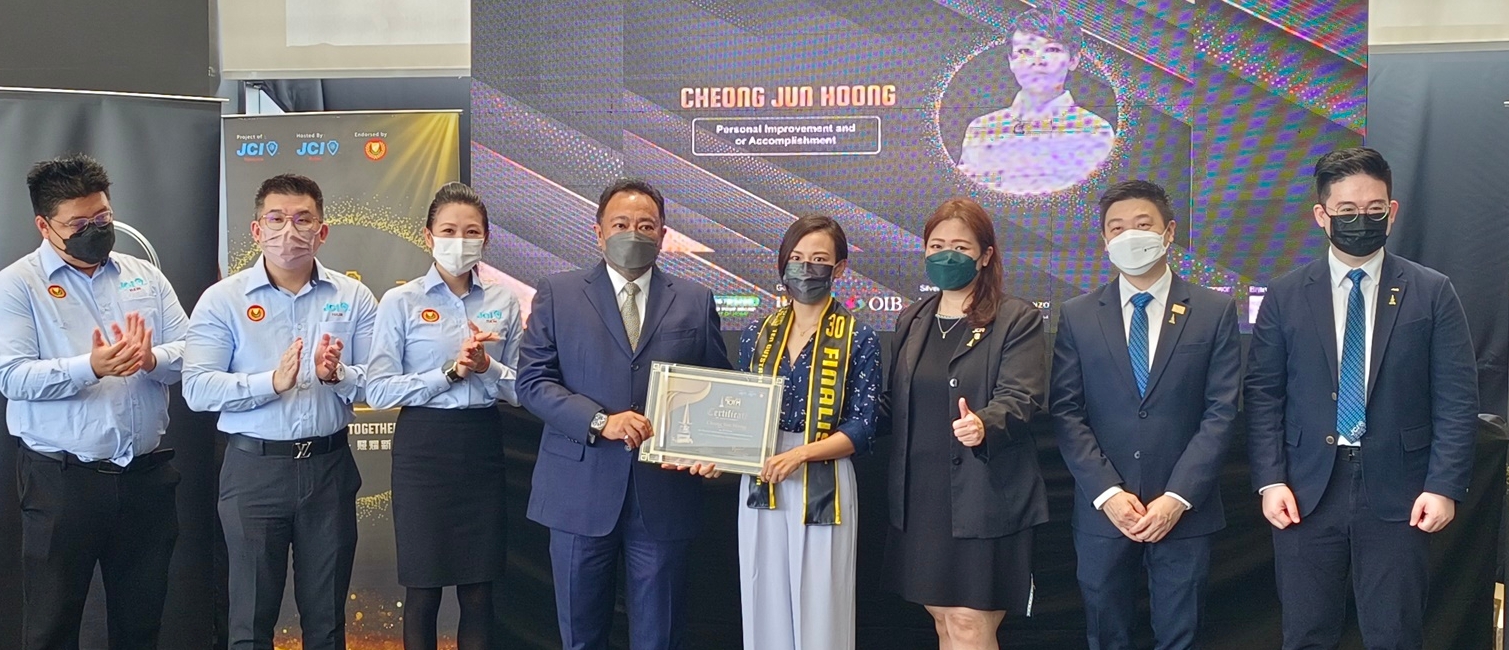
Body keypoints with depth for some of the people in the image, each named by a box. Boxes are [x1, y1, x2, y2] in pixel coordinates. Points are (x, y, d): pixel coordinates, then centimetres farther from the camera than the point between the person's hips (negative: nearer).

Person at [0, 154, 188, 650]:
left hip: (147, 476, 4)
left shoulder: (146, 277, 10)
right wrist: (91, 368, -28)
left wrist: (151, 358, -19)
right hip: (60, 480, -3)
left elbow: (190, 353, 3)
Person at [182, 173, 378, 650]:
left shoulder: (353, 297, 4)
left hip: (330, 467, 2)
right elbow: (197, 388, -12)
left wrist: (338, 375, -20)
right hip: (254, 468, -2)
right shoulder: (222, 300, -2)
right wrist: (272, 382, -23)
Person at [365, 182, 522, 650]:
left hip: (482, 447, 2)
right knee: (422, 589, 6)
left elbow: (521, 389, 4)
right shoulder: (401, 302, -2)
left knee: (479, 590, 8)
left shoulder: (503, 302, 6)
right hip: (424, 447, -2)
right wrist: (451, 372, -16)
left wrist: (486, 367, -15)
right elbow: (377, 391, -9)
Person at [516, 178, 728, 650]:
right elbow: (532, 380, -2)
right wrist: (600, 421, -16)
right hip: (581, 491, 0)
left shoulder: (695, 301, 8)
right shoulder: (557, 293, 4)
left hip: (664, 492, 1)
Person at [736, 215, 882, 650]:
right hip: (761, 486, 4)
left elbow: (860, 430, -8)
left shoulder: (859, 339, -3)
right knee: (765, 611, 8)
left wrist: (801, 453, -22)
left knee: (820, 614, 1)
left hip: (823, 489, -3)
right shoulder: (757, 334, 8)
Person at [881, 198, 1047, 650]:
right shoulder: (912, 320, 13)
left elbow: (1021, 397, -17)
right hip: (920, 495, 6)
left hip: (983, 496, -5)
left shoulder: (1018, 319, -5)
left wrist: (984, 425, -37)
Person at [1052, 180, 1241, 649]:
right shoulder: (1077, 317, 4)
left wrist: (1178, 497, -12)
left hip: (1183, 511, -1)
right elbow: (1066, 414, -1)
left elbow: (1220, 411, -4)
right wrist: (1108, 494, -11)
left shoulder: (1214, 311, 2)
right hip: (1102, 512, 1)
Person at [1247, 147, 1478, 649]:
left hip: (1398, 495, -1)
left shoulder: (1432, 293, 2)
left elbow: (1457, 398, 0)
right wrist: (1270, 480, -5)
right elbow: (1263, 395, 3)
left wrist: (1444, 486, -8)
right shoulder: (1285, 297, 4)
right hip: (1305, 493, 1)